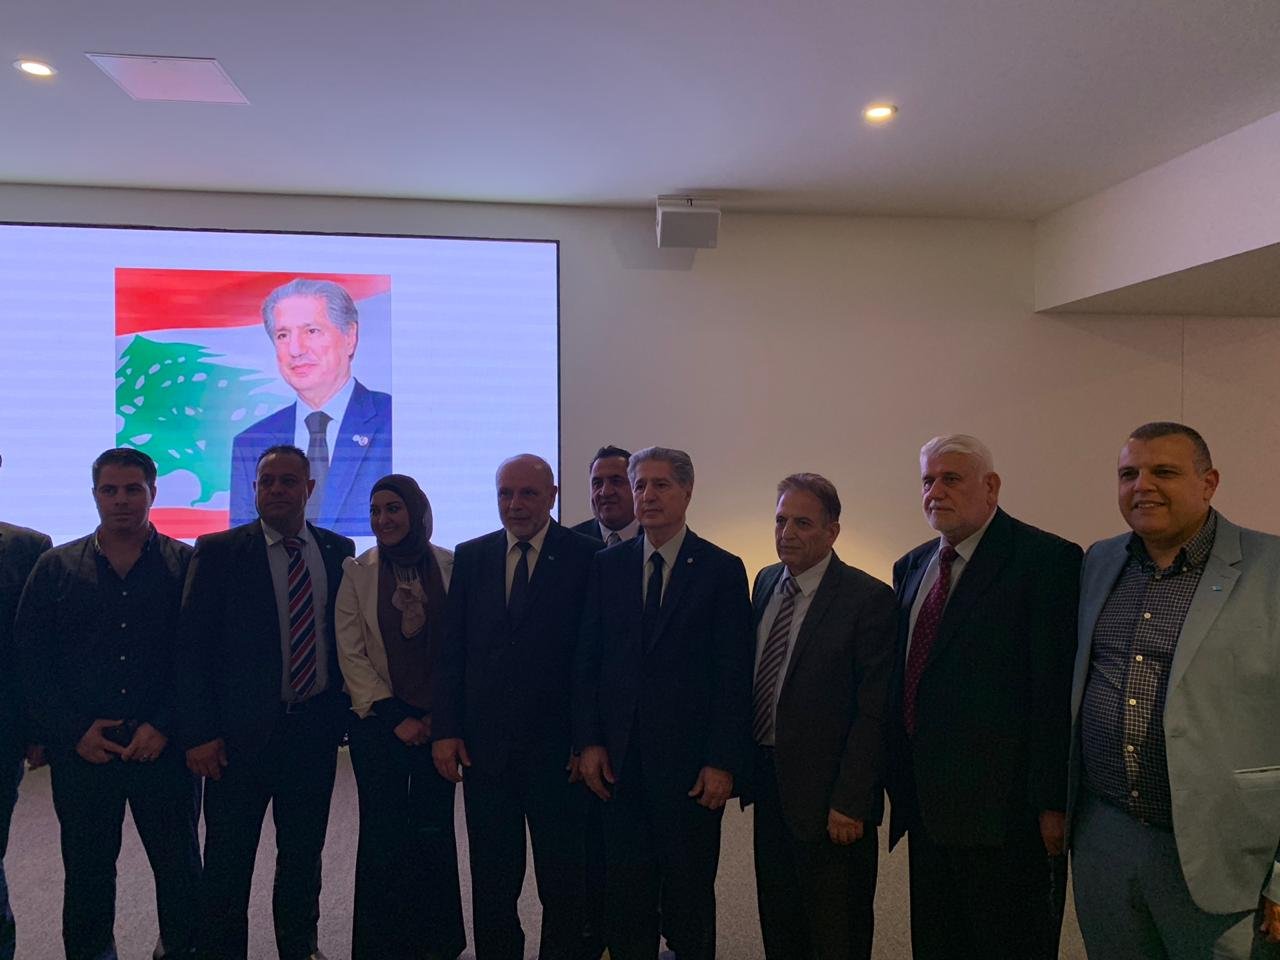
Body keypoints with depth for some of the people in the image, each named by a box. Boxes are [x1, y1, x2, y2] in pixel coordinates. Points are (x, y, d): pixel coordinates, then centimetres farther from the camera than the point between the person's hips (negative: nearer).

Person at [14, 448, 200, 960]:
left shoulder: (185, 565, 1)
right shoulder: (55, 567, 7)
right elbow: (30, 659, 4)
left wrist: (164, 727, -10)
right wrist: (73, 731, -5)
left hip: (163, 748, -1)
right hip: (81, 751, 2)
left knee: (179, 864, 7)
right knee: (86, 868, 12)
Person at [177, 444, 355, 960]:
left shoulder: (338, 551, 6)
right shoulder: (218, 551, -3)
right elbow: (192, 646, -6)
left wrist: (342, 707, 5)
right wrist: (199, 733, -10)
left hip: (316, 727, 3)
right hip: (241, 732, -3)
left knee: (303, 857, 15)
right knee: (227, 863, 7)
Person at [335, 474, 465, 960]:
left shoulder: (452, 567, -2)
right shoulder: (357, 572, -1)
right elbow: (351, 653, -3)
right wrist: (396, 717, -7)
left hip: (438, 721, 0)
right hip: (379, 721, 0)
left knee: (434, 829, 6)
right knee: (382, 831, 4)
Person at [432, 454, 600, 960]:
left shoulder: (585, 557, -6)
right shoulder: (470, 557, 6)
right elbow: (450, 650, 6)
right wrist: (445, 730, 0)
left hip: (556, 747, -3)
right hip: (483, 746, 3)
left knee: (563, 881, 11)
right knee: (491, 882, 16)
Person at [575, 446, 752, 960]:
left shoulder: (722, 569, -3)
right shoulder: (607, 565, 6)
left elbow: (735, 675, -6)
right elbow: (586, 660, 6)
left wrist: (724, 762, -11)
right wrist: (588, 741, -1)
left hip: (690, 759, -2)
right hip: (619, 758, 3)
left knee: (690, 894, 10)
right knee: (625, 893, 12)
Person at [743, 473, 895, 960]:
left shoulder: (869, 599, -16)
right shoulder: (766, 581, 5)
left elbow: (874, 712, -17)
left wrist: (849, 801, -17)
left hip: (826, 794, -6)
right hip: (768, 779, 6)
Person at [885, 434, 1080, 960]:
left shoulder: (1048, 560, -11)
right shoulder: (911, 567, 12)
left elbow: (1058, 690, -15)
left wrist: (1054, 803, -17)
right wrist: (897, 779, 11)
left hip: (1004, 808, -7)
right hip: (928, 805, 7)